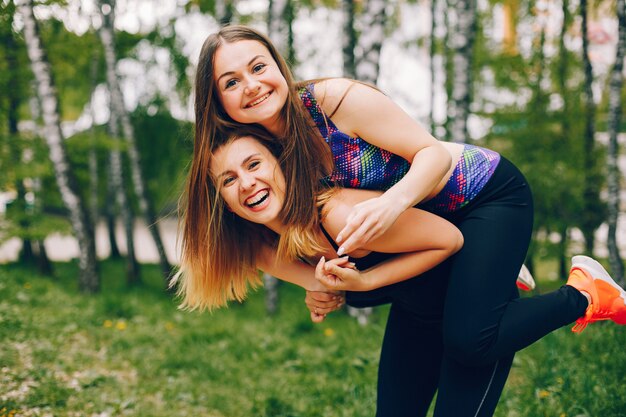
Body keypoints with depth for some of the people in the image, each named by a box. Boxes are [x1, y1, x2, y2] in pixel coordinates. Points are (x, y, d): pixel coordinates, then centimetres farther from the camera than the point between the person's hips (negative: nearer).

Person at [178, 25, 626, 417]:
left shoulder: (337, 100, -25)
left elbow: (434, 153, -21)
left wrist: (393, 201, -40)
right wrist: (322, 286, -20)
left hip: (488, 195, -6)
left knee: (469, 338, -30)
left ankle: (583, 294, -2)